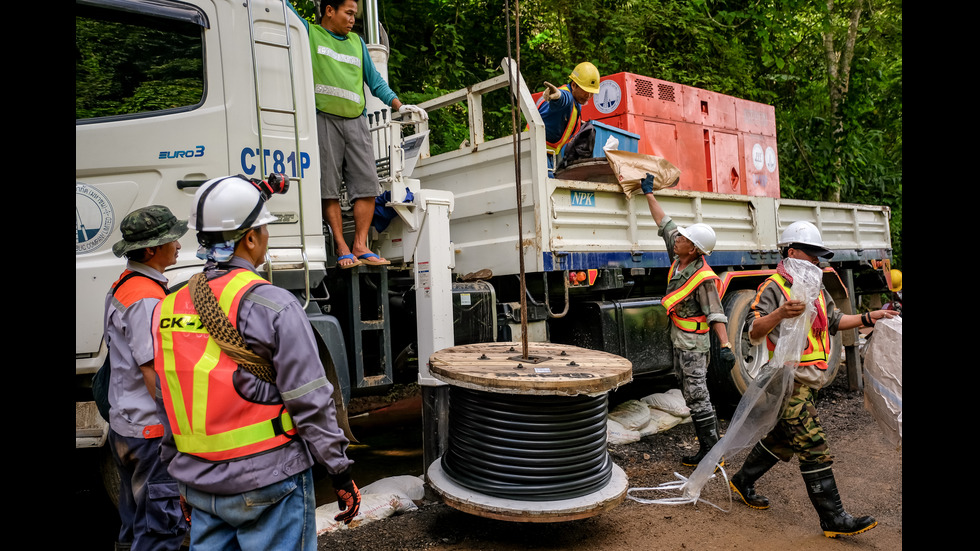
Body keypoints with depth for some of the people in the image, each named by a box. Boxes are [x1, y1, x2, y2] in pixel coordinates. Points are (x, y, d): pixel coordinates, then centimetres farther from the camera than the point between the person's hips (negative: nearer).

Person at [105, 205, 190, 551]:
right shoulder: (147, 298, -20)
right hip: (151, 432, -10)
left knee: (136, 522, 21)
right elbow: (155, 376, -23)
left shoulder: (122, 286, 11)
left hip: (123, 424, 10)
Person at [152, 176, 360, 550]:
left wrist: (184, 480, 21)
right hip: (269, 483, -6)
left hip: (201, 487, 6)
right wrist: (341, 475, -6)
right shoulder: (273, 306, -16)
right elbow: (311, 404, -16)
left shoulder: (167, 309, 3)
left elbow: (167, 410, 11)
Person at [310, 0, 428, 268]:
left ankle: (360, 246, 0)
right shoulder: (310, 33, 11)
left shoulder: (357, 42, 23)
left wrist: (399, 105, 14)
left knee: (367, 184, -5)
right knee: (329, 188, -6)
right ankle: (342, 249, -1)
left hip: (356, 121, 4)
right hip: (324, 119, -4)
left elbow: (375, 80, 23)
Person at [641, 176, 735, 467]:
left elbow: (716, 314, -21)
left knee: (697, 396, -7)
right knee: (692, 396, 12)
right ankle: (707, 449, 21)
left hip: (694, 344, -9)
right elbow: (664, 224, 11)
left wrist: (725, 346, -29)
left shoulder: (704, 278, -21)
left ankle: (713, 453, 1)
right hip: (680, 341, 9)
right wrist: (648, 193, 17)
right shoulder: (679, 259, 2)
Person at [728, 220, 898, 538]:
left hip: (806, 381, 10)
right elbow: (754, 332, -24)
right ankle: (833, 520, 0)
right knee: (815, 449, -8)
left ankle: (742, 482, 32)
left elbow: (834, 320, 28)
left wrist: (868, 318, 17)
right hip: (788, 381, -10)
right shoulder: (773, 288, -14)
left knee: (782, 439, 18)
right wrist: (779, 314, -42)